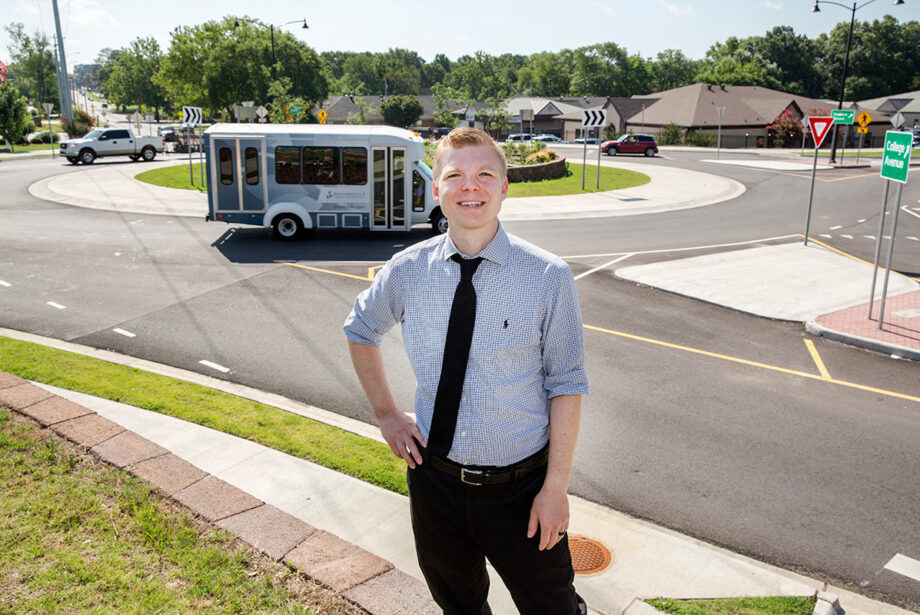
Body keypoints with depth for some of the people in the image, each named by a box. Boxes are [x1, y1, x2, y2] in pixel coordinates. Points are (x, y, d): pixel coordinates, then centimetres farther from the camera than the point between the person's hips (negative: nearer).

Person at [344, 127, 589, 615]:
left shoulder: (549, 277, -14)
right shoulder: (407, 271, -6)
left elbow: (566, 387, -10)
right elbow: (359, 330, 13)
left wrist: (556, 486, -11)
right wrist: (385, 414, 7)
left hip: (521, 487, -2)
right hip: (435, 479, 3)